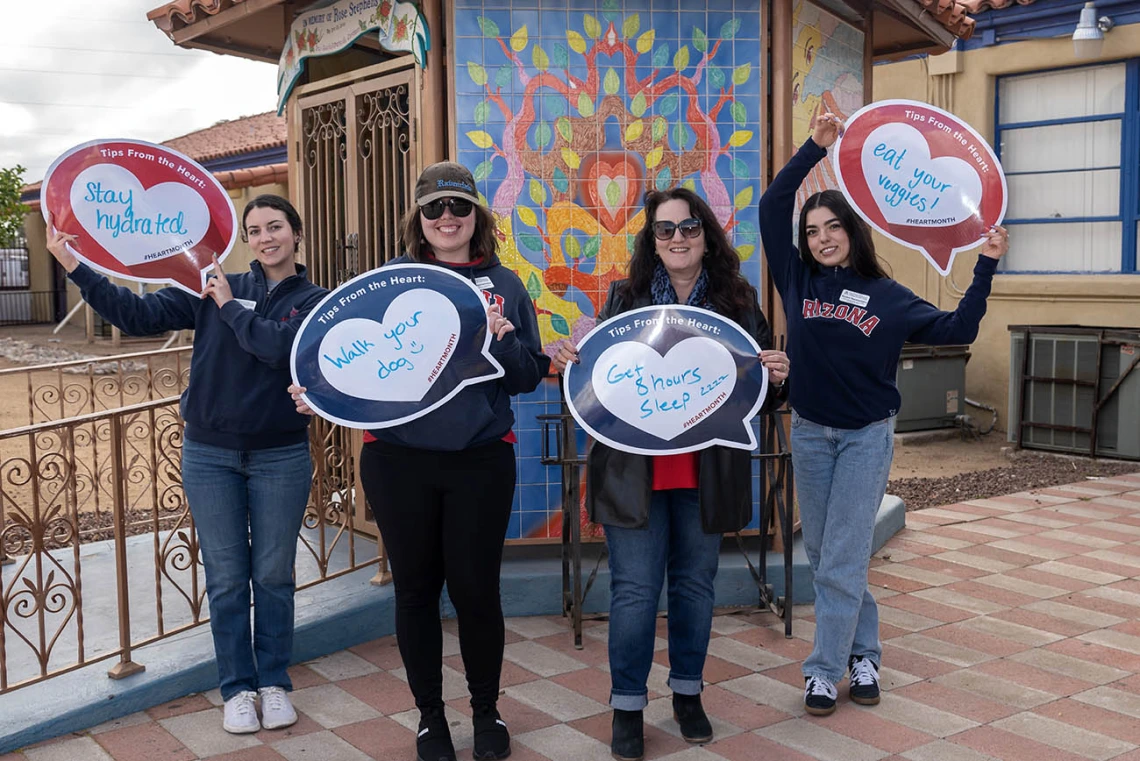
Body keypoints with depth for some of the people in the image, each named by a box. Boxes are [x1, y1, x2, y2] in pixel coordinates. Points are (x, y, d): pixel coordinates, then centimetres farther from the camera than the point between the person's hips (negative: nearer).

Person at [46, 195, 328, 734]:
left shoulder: (313, 301, -1)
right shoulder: (214, 286, 3)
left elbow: (280, 346, -21)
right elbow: (139, 315, -4)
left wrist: (230, 307, -11)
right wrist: (75, 267, -12)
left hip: (281, 457, -1)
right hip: (210, 454, 1)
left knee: (273, 575, 9)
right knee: (226, 578, 8)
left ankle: (274, 681, 24)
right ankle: (237, 688, 21)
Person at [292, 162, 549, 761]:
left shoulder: (503, 285, 6)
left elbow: (529, 377, 4)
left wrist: (503, 340, -14)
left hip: (482, 461, 0)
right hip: (398, 460, 0)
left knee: (476, 588, 6)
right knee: (415, 588, 10)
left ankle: (487, 711, 30)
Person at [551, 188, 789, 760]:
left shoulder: (738, 300, 4)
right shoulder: (624, 297, 3)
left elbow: (761, 387, 9)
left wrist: (776, 376, -14)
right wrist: (568, 361, -15)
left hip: (705, 472, 1)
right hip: (634, 470, -1)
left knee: (695, 583, 14)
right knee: (635, 589, 1)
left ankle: (687, 693, 33)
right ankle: (627, 706, 18)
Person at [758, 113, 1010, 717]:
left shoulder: (888, 298, -3)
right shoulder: (799, 281, -1)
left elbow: (957, 328, -3)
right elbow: (772, 207, -5)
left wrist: (985, 266, -8)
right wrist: (817, 146, -6)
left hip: (866, 438, -3)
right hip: (809, 433, 3)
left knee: (842, 560, -3)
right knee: (821, 554, 10)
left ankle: (826, 669, 6)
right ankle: (863, 650, 26)